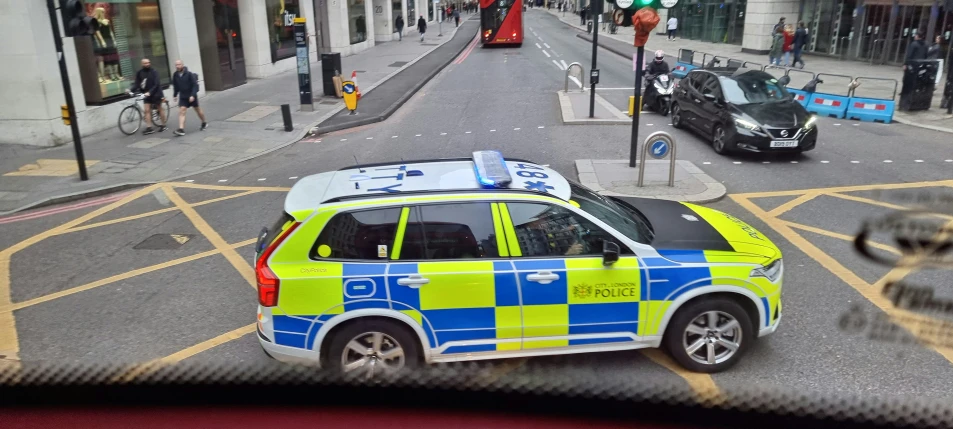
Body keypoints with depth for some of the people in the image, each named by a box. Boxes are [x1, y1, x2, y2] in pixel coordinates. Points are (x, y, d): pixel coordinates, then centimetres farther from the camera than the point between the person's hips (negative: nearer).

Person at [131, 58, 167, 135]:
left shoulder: (154, 72, -11)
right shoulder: (139, 73, 1)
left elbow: (156, 84, -18)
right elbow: (137, 83, -1)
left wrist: (150, 92, -30)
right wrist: (131, 90, -18)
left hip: (155, 93, -3)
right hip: (146, 94, 3)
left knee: (160, 109, 7)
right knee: (147, 110, -3)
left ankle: (163, 125, 19)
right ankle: (149, 128, -4)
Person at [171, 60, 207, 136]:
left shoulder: (189, 74, -16)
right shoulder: (175, 75, -3)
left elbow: (195, 85, -17)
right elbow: (175, 86, 11)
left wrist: (193, 95, -24)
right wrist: (175, 95, 9)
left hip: (192, 96, -3)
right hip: (182, 97, 3)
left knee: (197, 110, 14)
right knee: (181, 111, -10)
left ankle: (204, 123, 36)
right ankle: (181, 129, -17)